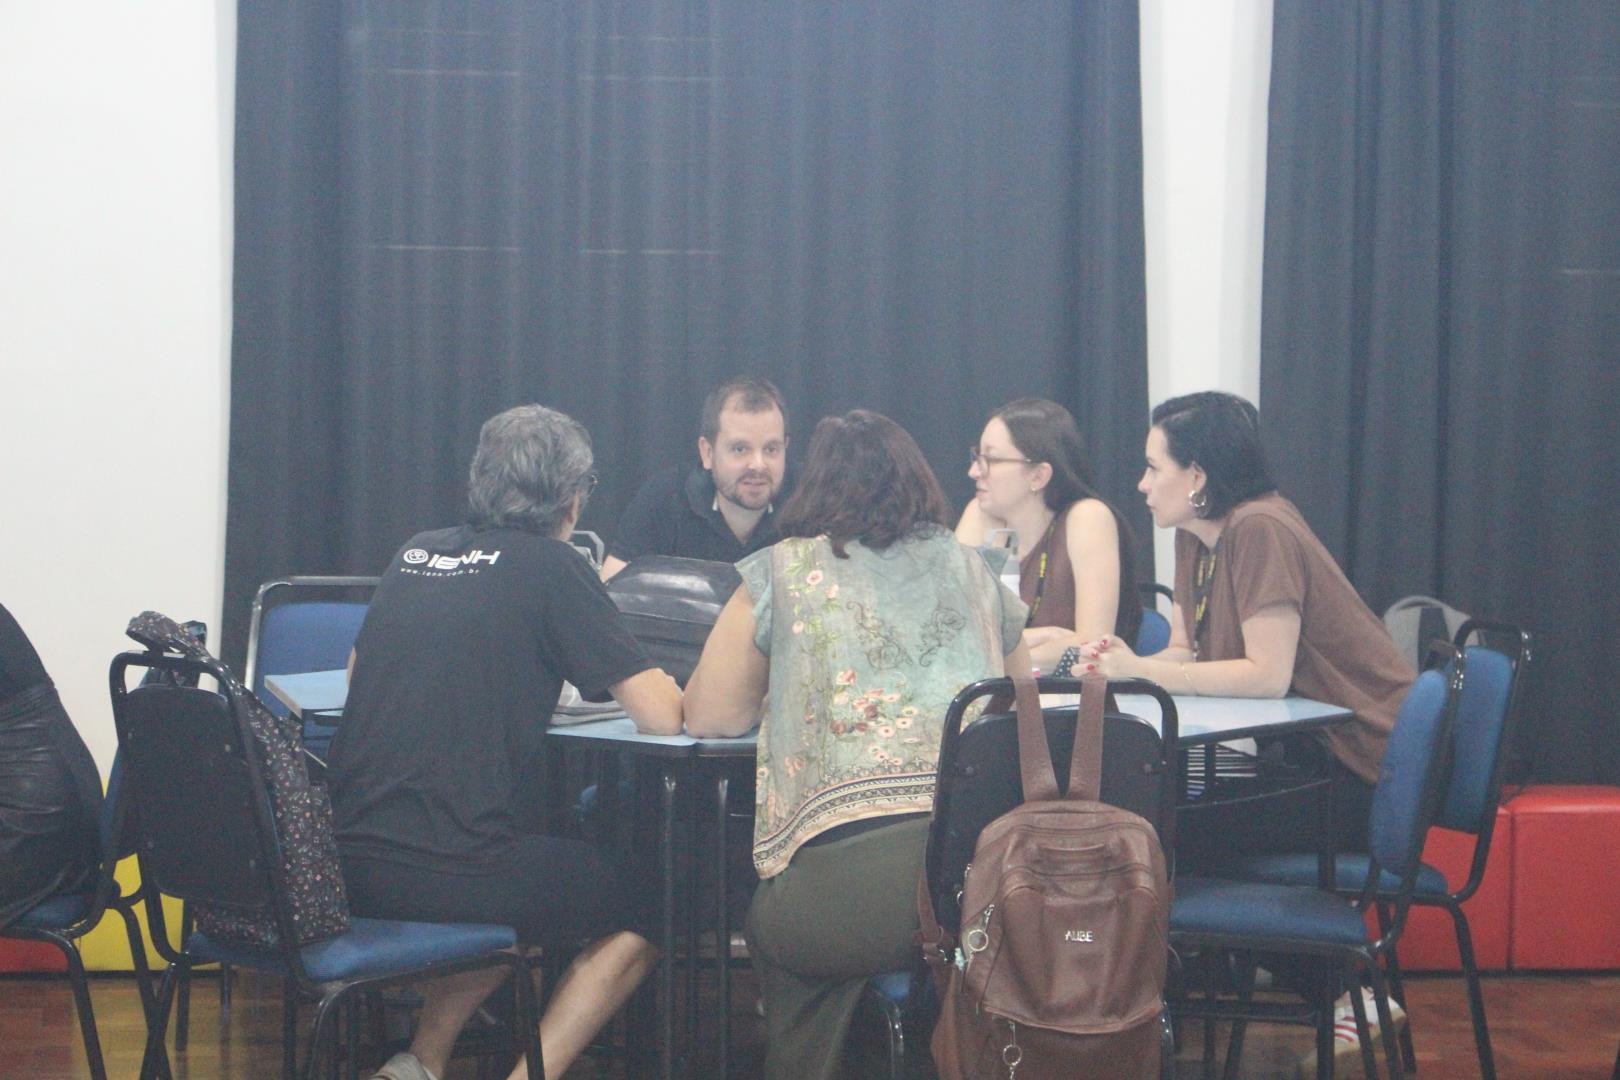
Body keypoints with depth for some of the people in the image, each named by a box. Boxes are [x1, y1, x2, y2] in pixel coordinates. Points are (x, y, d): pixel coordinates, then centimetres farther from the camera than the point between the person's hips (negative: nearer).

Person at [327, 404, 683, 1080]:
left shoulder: (416, 554, 12)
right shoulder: (549, 567, -5)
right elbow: (662, 716, -8)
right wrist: (653, 683, 17)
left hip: (347, 860, 7)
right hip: (446, 868, -7)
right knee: (637, 915, 16)